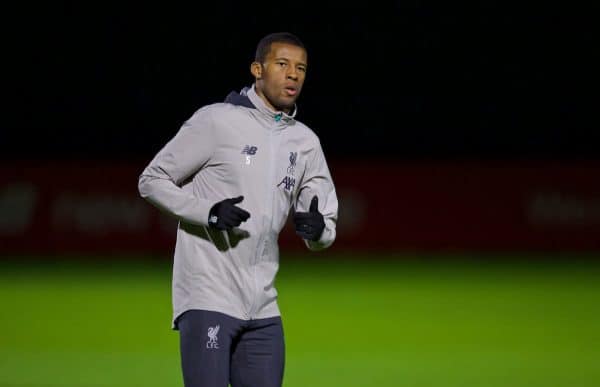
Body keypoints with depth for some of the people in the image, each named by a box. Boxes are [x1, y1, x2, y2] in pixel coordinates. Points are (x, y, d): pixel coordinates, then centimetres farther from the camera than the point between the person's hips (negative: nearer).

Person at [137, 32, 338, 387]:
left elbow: (325, 230, 16)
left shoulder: (306, 142, 12)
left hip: (263, 308, 6)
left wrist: (318, 229, -10)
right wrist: (208, 212, -17)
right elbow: (152, 180, -1)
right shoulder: (216, 121, -4)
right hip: (208, 299, -6)